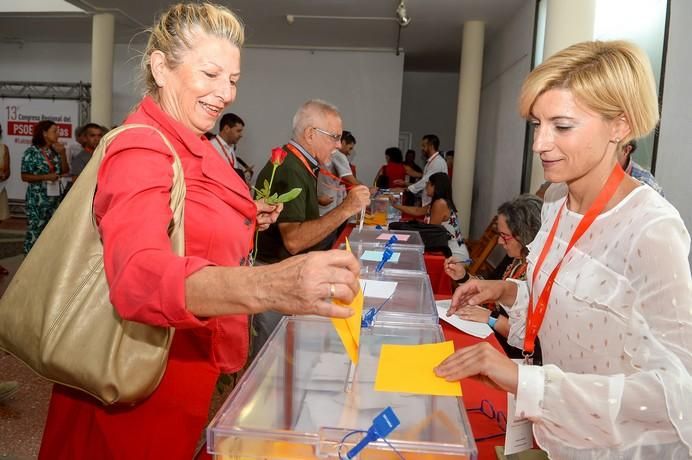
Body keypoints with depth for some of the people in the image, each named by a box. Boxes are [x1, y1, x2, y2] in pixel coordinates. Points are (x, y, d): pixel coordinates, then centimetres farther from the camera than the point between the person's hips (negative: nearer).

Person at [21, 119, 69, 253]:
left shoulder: (54, 151, 8)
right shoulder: (32, 152, -8)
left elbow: (65, 171, 9)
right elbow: (25, 176, -9)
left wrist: (62, 154, -2)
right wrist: (46, 177, -19)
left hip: (54, 196, 6)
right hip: (37, 198, -6)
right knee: (35, 230, -3)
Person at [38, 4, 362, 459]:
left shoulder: (192, 147, 7)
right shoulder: (140, 152, -23)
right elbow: (141, 276, -42)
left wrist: (247, 220, 5)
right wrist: (271, 285, -57)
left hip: (190, 366, 9)